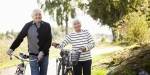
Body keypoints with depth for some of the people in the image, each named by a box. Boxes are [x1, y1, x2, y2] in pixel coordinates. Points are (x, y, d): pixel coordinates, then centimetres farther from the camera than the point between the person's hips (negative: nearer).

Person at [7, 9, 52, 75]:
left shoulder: (46, 26, -1)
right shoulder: (28, 26, -2)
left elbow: (49, 41, -6)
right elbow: (20, 37, -5)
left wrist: (42, 52, -18)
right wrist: (12, 48, -16)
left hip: (44, 55, 2)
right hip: (33, 55, -1)